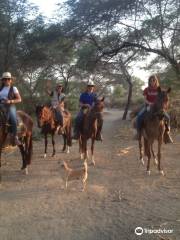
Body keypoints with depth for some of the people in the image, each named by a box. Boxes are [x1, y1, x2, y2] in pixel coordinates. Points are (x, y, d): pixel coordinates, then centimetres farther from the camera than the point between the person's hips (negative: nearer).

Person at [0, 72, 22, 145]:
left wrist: (10, 101, -14)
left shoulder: (14, 88, 5)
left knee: (13, 120, -28)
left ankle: (15, 138, -26)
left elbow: (19, 99, 0)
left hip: (10, 107, -4)